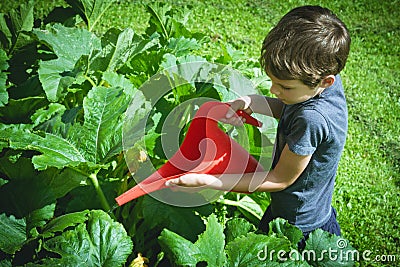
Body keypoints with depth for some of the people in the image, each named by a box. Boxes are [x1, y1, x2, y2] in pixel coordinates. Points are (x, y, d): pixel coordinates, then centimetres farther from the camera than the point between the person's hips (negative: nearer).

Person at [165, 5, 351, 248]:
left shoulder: (312, 120, -39)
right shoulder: (325, 76, -13)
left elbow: (280, 180, -26)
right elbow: (287, 110, 8)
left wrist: (205, 181, -26)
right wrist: (250, 102, -12)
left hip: (297, 229, -8)